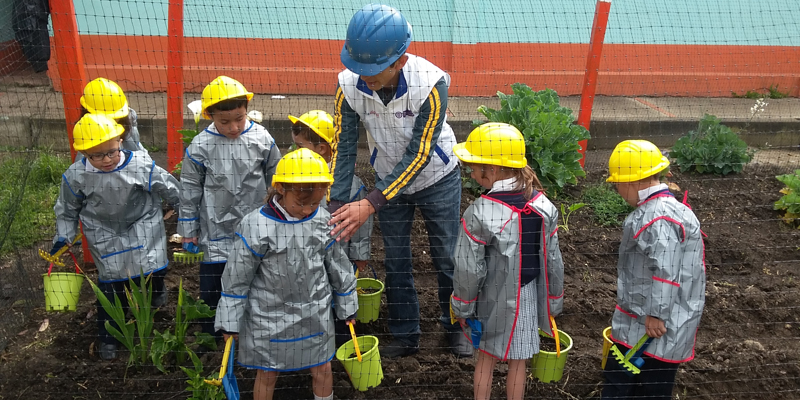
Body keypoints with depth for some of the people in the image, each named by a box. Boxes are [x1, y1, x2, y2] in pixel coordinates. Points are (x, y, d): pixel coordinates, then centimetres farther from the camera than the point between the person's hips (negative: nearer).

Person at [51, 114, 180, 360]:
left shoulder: (142, 166, -22)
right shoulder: (76, 176, -18)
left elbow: (171, 190, -8)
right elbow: (67, 210, 1)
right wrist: (63, 238, -2)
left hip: (143, 225, 0)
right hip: (105, 235, 0)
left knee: (155, 269, -5)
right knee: (111, 283, 1)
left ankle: (155, 290, 37)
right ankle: (108, 337, 19)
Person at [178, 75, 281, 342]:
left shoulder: (262, 139, -8)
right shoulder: (200, 147, -12)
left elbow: (276, 180, 5)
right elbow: (190, 191, -3)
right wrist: (188, 231, 1)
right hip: (216, 231, -1)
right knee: (212, 282, 9)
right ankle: (209, 336, 31)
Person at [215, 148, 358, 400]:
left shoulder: (323, 222, -8)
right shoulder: (256, 227, -20)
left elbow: (338, 267, 5)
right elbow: (236, 278, -10)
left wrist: (347, 307, 13)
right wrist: (230, 321, -4)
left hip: (315, 315, 3)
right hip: (269, 318, -3)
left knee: (322, 370, 17)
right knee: (267, 375, 14)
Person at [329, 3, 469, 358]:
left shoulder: (432, 83, -35)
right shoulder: (350, 84, -25)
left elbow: (419, 154, -33)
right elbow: (344, 147, -16)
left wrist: (371, 204, -36)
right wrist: (337, 206, -24)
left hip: (437, 178, -3)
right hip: (389, 180, 3)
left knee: (447, 258, 10)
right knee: (396, 262, 12)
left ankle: (456, 329, 33)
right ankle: (405, 336, 30)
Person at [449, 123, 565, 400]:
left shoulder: (479, 213, -22)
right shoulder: (544, 207, -9)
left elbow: (469, 269, -16)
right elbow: (552, 261, -2)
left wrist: (462, 307, -1)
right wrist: (553, 303, 11)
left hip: (493, 300, -2)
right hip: (528, 299, 3)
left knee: (486, 357, 18)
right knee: (518, 362, 17)